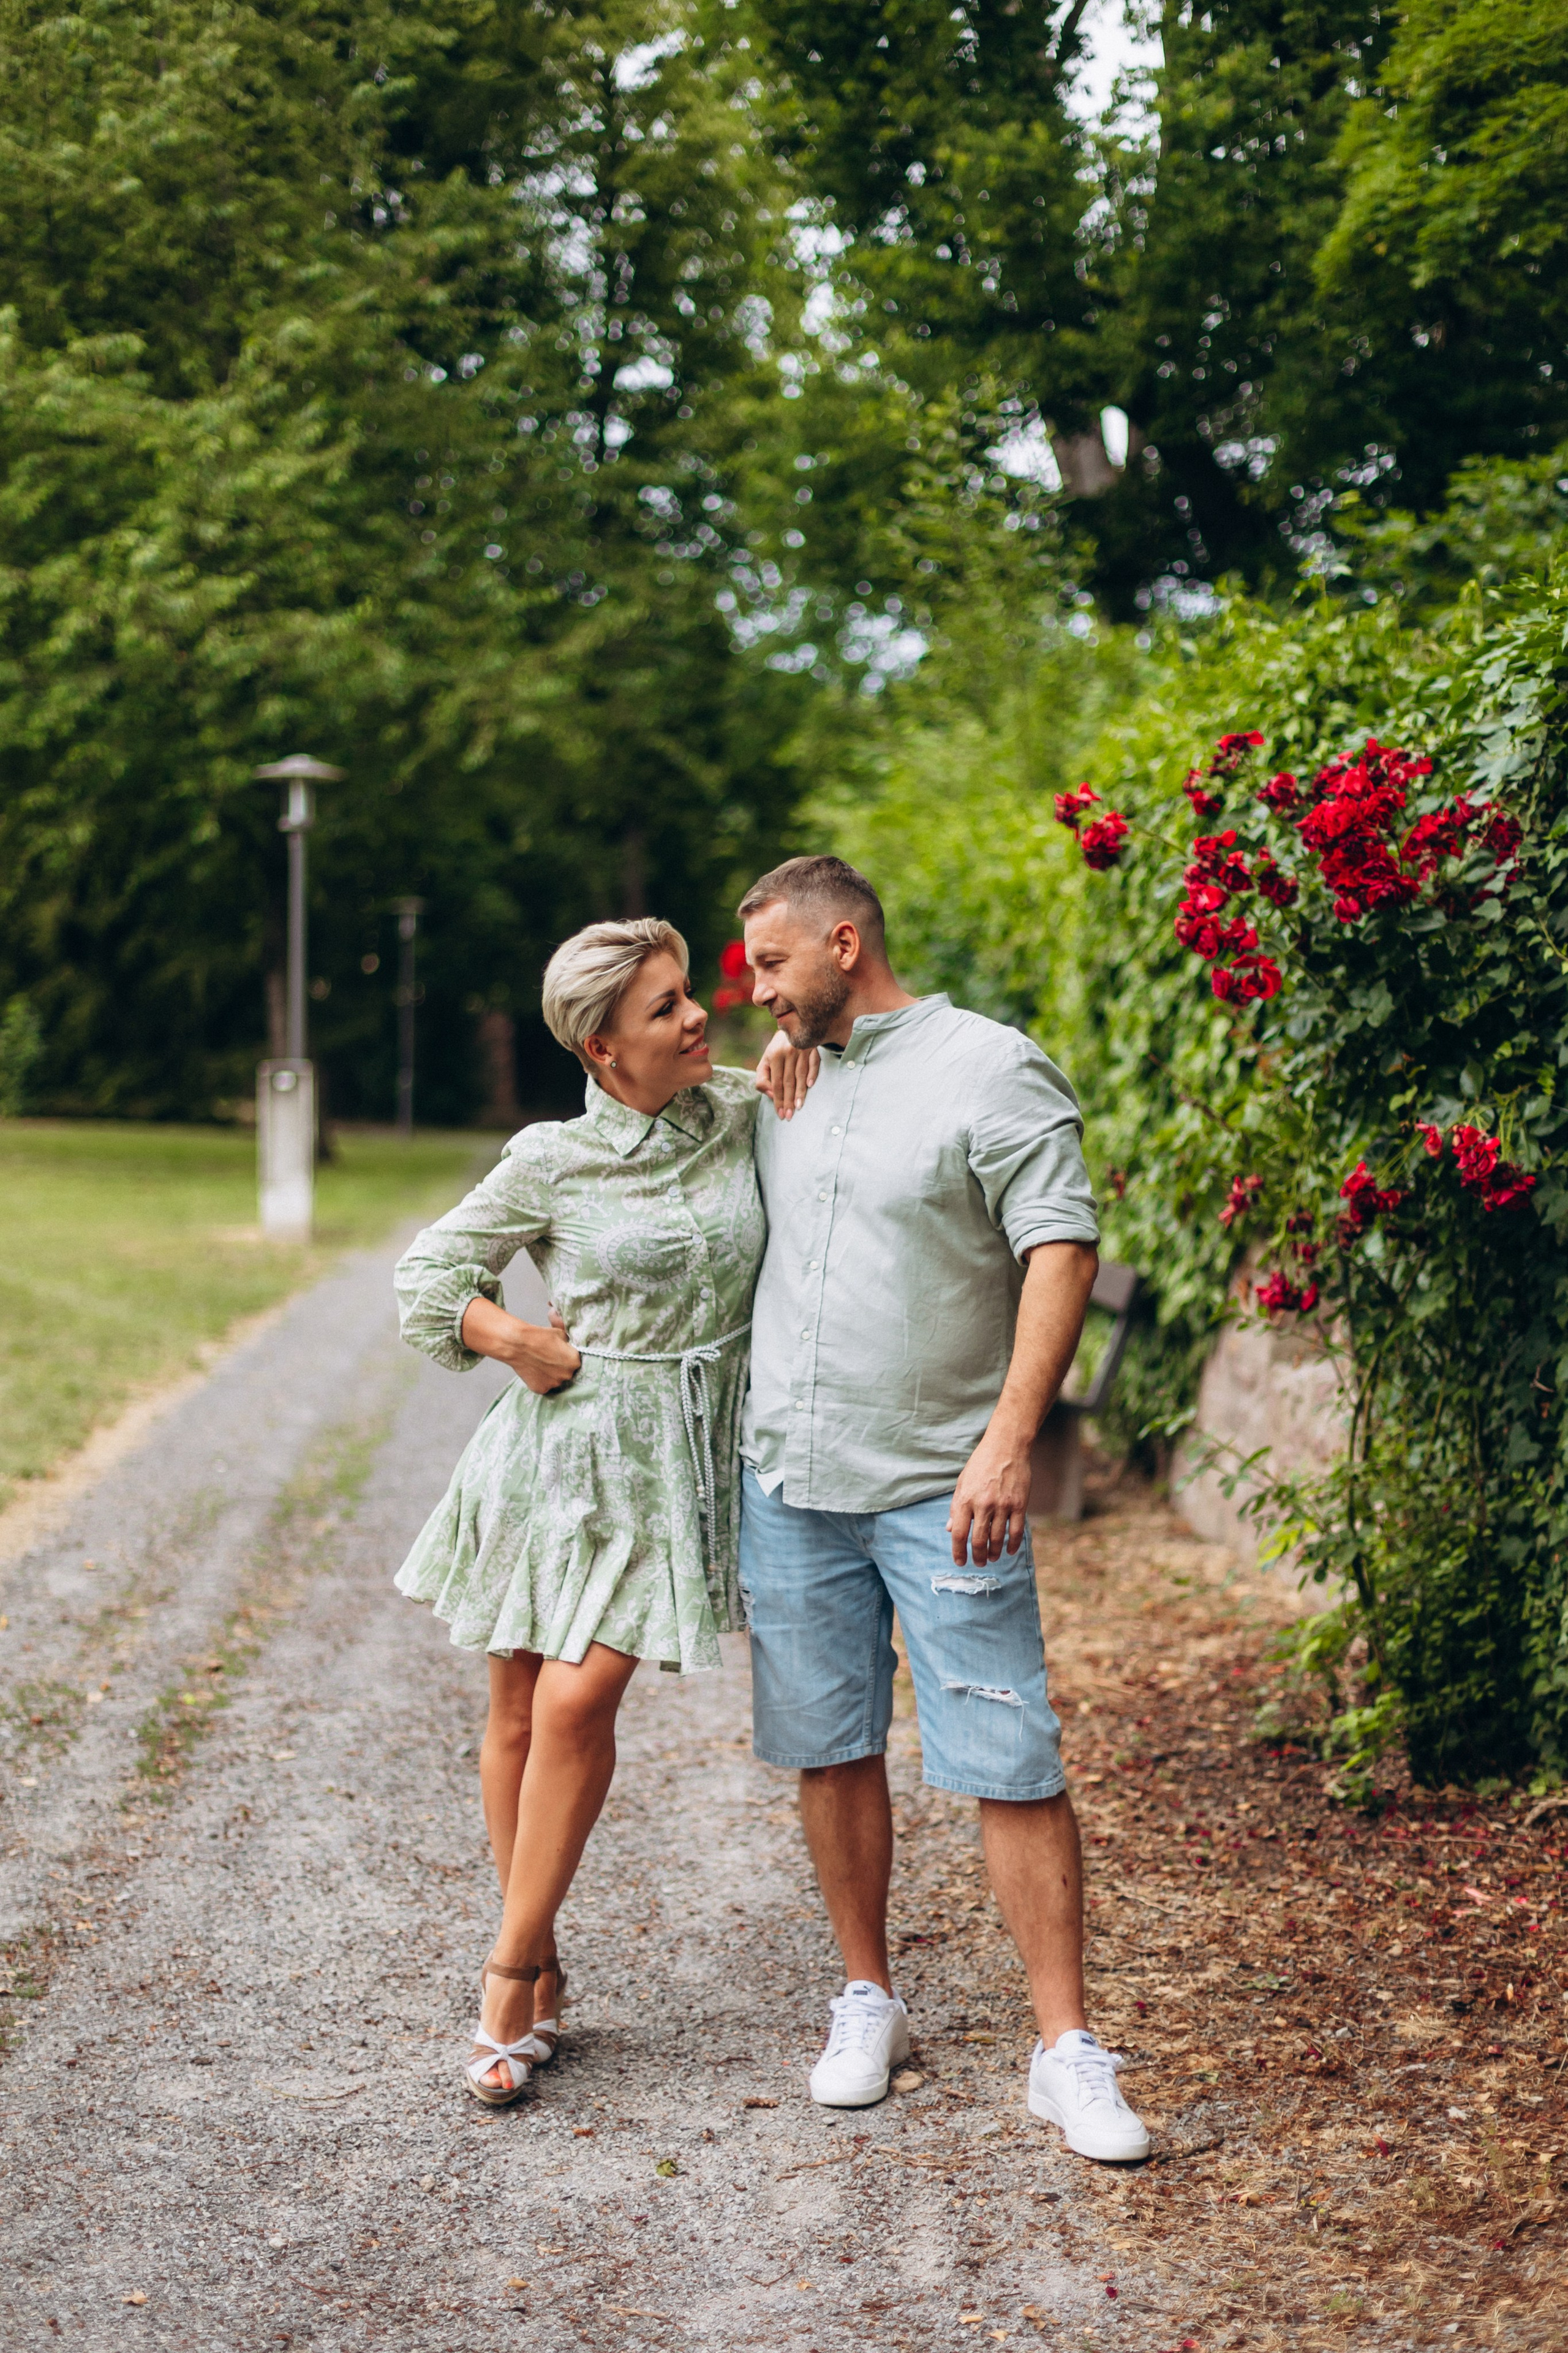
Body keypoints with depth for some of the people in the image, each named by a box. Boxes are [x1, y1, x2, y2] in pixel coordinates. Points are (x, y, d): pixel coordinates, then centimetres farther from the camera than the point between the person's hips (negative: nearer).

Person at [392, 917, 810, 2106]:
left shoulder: (744, 1115, 4)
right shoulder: (552, 1161, -3)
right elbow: (431, 1272, 7)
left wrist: (791, 1066, 4)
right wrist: (522, 1343, -6)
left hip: (676, 1460, 1)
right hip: (564, 1445, 0)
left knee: (578, 1703, -11)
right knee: (520, 1708, 5)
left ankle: (512, 1973, 1)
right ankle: (543, 1976, 19)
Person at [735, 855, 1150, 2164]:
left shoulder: (991, 1070, -7)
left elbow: (1062, 1251, -13)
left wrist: (1010, 1438, -21)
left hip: (944, 1486, -6)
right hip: (790, 1479, 6)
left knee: (1010, 1764, -6)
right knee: (831, 1751, 10)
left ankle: (1068, 2054, 0)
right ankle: (868, 2005, 25)